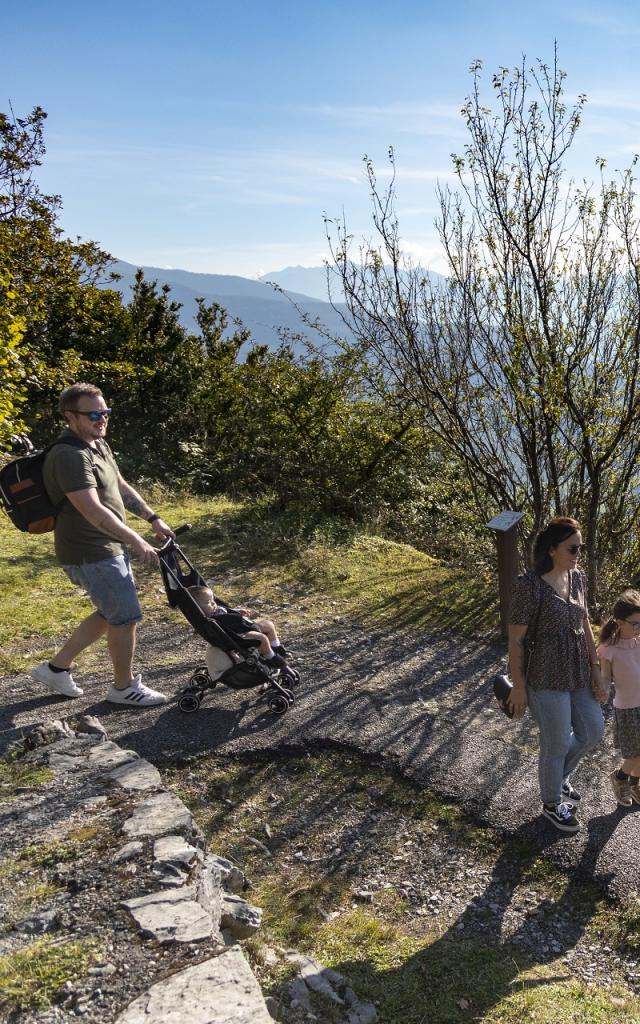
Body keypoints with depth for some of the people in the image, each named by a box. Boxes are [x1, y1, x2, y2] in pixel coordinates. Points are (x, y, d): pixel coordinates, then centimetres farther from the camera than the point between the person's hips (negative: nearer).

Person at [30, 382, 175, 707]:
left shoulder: (99, 445, 10)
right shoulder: (69, 456, -23)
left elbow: (122, 487, 19)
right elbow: (93, 511, -31)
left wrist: (153, 519, 12)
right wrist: (137, 542, -30)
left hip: (110, 548, 10)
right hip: (90, 555, -10)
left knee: (110, 614, 21)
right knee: (126, 617, 1)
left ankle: (57, 667, 31)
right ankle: (124, 687, 20)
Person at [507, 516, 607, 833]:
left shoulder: (577, 578, 0)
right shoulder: (529, 585, -23)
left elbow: (584, 626, 8)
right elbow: (515, 640, -16)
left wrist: (595, 671, 6)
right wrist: (518, 686, -11)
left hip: (578, 674, 7)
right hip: (547, 679, -7)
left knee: (593, 732, 19)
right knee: (557, 745, 10)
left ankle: (559, 776, 47)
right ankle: (552, 803, 37)